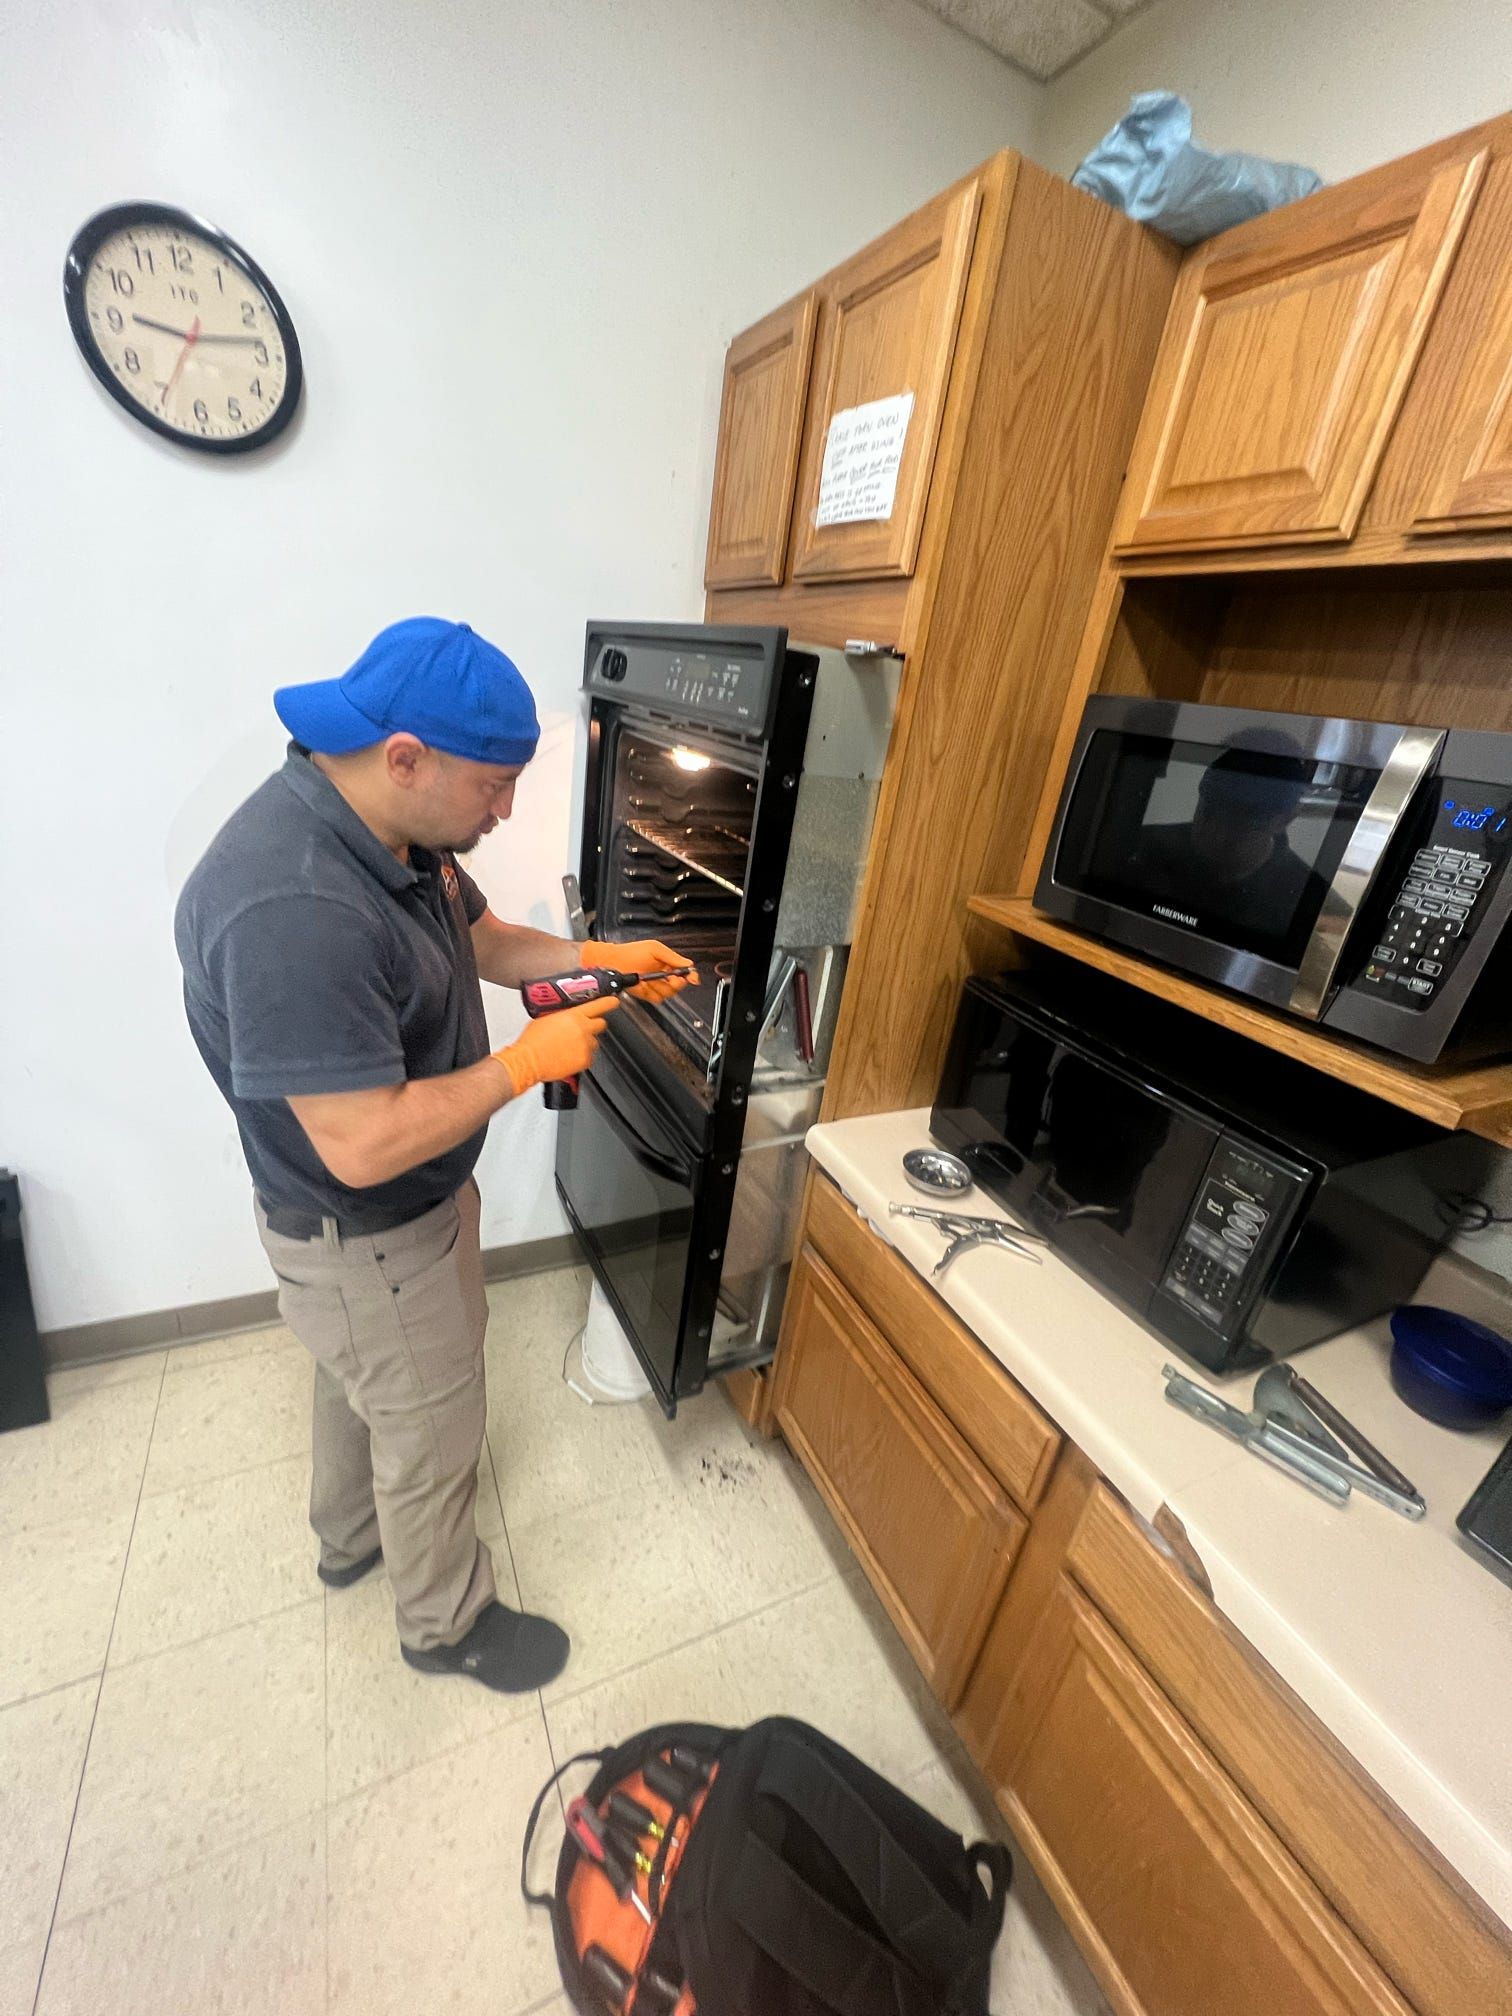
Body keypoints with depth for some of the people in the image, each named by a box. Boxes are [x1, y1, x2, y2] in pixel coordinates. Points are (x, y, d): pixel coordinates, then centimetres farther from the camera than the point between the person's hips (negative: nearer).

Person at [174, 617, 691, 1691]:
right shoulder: (293, 909, -37)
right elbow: (365, 1146, -36)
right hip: (364, 1239, -9)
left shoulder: (391, 830, -6)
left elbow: (478, 937, 9)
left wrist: (597, 954, -3)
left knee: (365, 1377, 31)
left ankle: (349, 1536, 61)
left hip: (412, 1199, 9)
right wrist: (526, 1061, -25)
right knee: (432, 1428, 15)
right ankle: (446, 1621, 45)